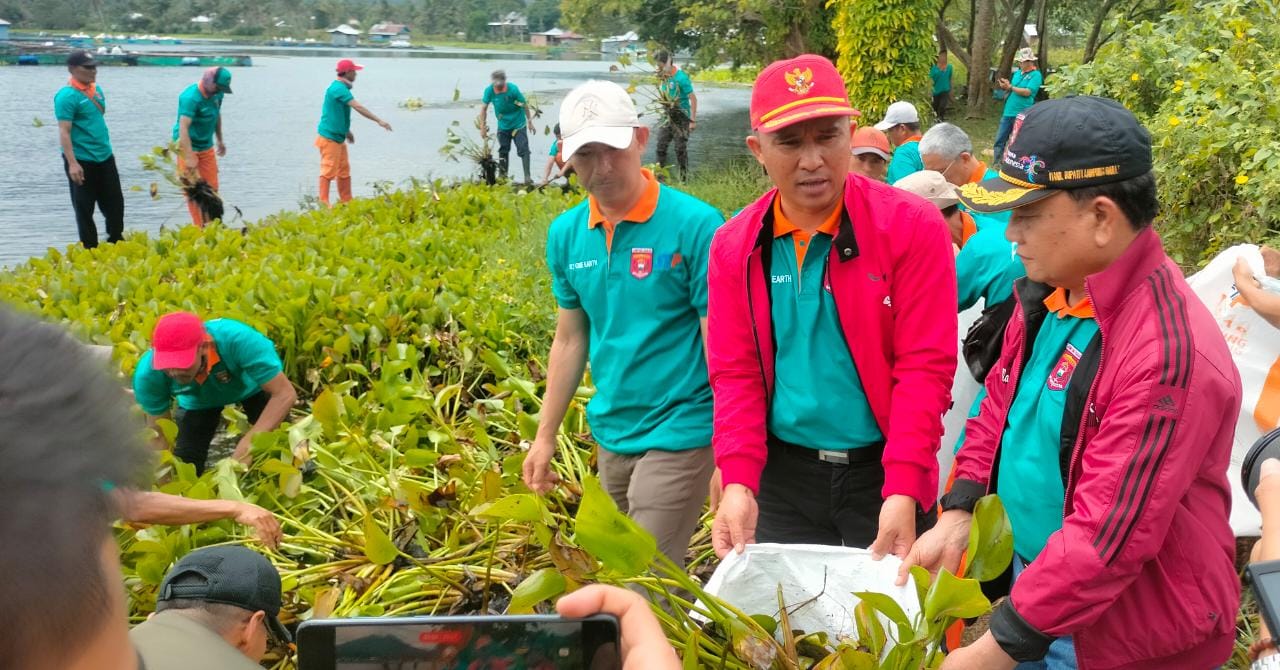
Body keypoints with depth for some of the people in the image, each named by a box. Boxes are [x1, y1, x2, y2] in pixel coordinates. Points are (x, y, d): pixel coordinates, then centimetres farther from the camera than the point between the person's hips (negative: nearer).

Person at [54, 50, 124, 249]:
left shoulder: (96, 89, 9)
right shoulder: (67, 96, -15)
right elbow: (64, 132, -18)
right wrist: (72, 163, -24)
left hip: (105, 158, 7)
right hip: (82, 161, -7)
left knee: (115, 202, 13)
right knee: (85, 208, 4)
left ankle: (116, 243, 29)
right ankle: (90, 250, 14)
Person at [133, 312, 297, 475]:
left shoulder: (236, 339, -45)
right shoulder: (148, 373, -34)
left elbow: (284, 394, -43)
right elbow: (159, 435, -20)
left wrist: (247, 445, -51)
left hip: (250, 386, -2)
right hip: (198, 401, 2)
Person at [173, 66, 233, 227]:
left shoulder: (217, 94, 0)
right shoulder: (191, 97, -24)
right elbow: (183, 128, -31)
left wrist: (220, 141, 25)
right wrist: (189, 157, -37)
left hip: (206, 147, 7)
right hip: (188, 147, -7)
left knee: (211, 188, 6)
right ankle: (199, 228, 1)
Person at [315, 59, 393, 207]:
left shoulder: (340, 87, 12)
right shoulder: (339, 88, -19)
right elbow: (358, 107, -26)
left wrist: (347, 131, 27)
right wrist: (379, 121, -26)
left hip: (338, 137, 10)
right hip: (330, 137, -10)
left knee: (344, 170, 13)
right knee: (328, 170, -6)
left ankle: (346, 202, 20)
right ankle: (323, 204, -2)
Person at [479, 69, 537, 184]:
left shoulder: (513, 89, -21)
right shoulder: (489, 90, -14)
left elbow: (524, 105, -10)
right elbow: (484, 108, -2)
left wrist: (530, 122, -4)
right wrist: (483, 126, -3)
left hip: (518, 124, -3)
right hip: (503, 126, 3)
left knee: (523, 150, -11)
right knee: (503, 151, 11)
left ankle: (527, 176, -11)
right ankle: (503, 176, 22)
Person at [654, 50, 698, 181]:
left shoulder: (681, 77, -19)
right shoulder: (663, 76, 1)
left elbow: (693, 99, -18)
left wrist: (693, 120, -19)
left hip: (681, 119, -7)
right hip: (666, 118, 7)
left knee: (681, 149, -1)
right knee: (661, 147, 4)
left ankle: (684, 179, 9)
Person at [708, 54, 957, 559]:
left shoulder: (912, 227, -10)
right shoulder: (734, 246, 0)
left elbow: (924, 366, -14)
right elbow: (735, 374, -1)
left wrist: (902, 492, -21)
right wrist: (738, 482, -13)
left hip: (883, 472, -2)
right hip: (782, 475, 3)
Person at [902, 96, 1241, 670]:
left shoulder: (1168, 353, -29)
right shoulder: (1048, 290, -3)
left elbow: (1108, 537, -29)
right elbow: (1000, 404, 10)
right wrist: (957, 514, -2)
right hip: (1032, 580, 7)